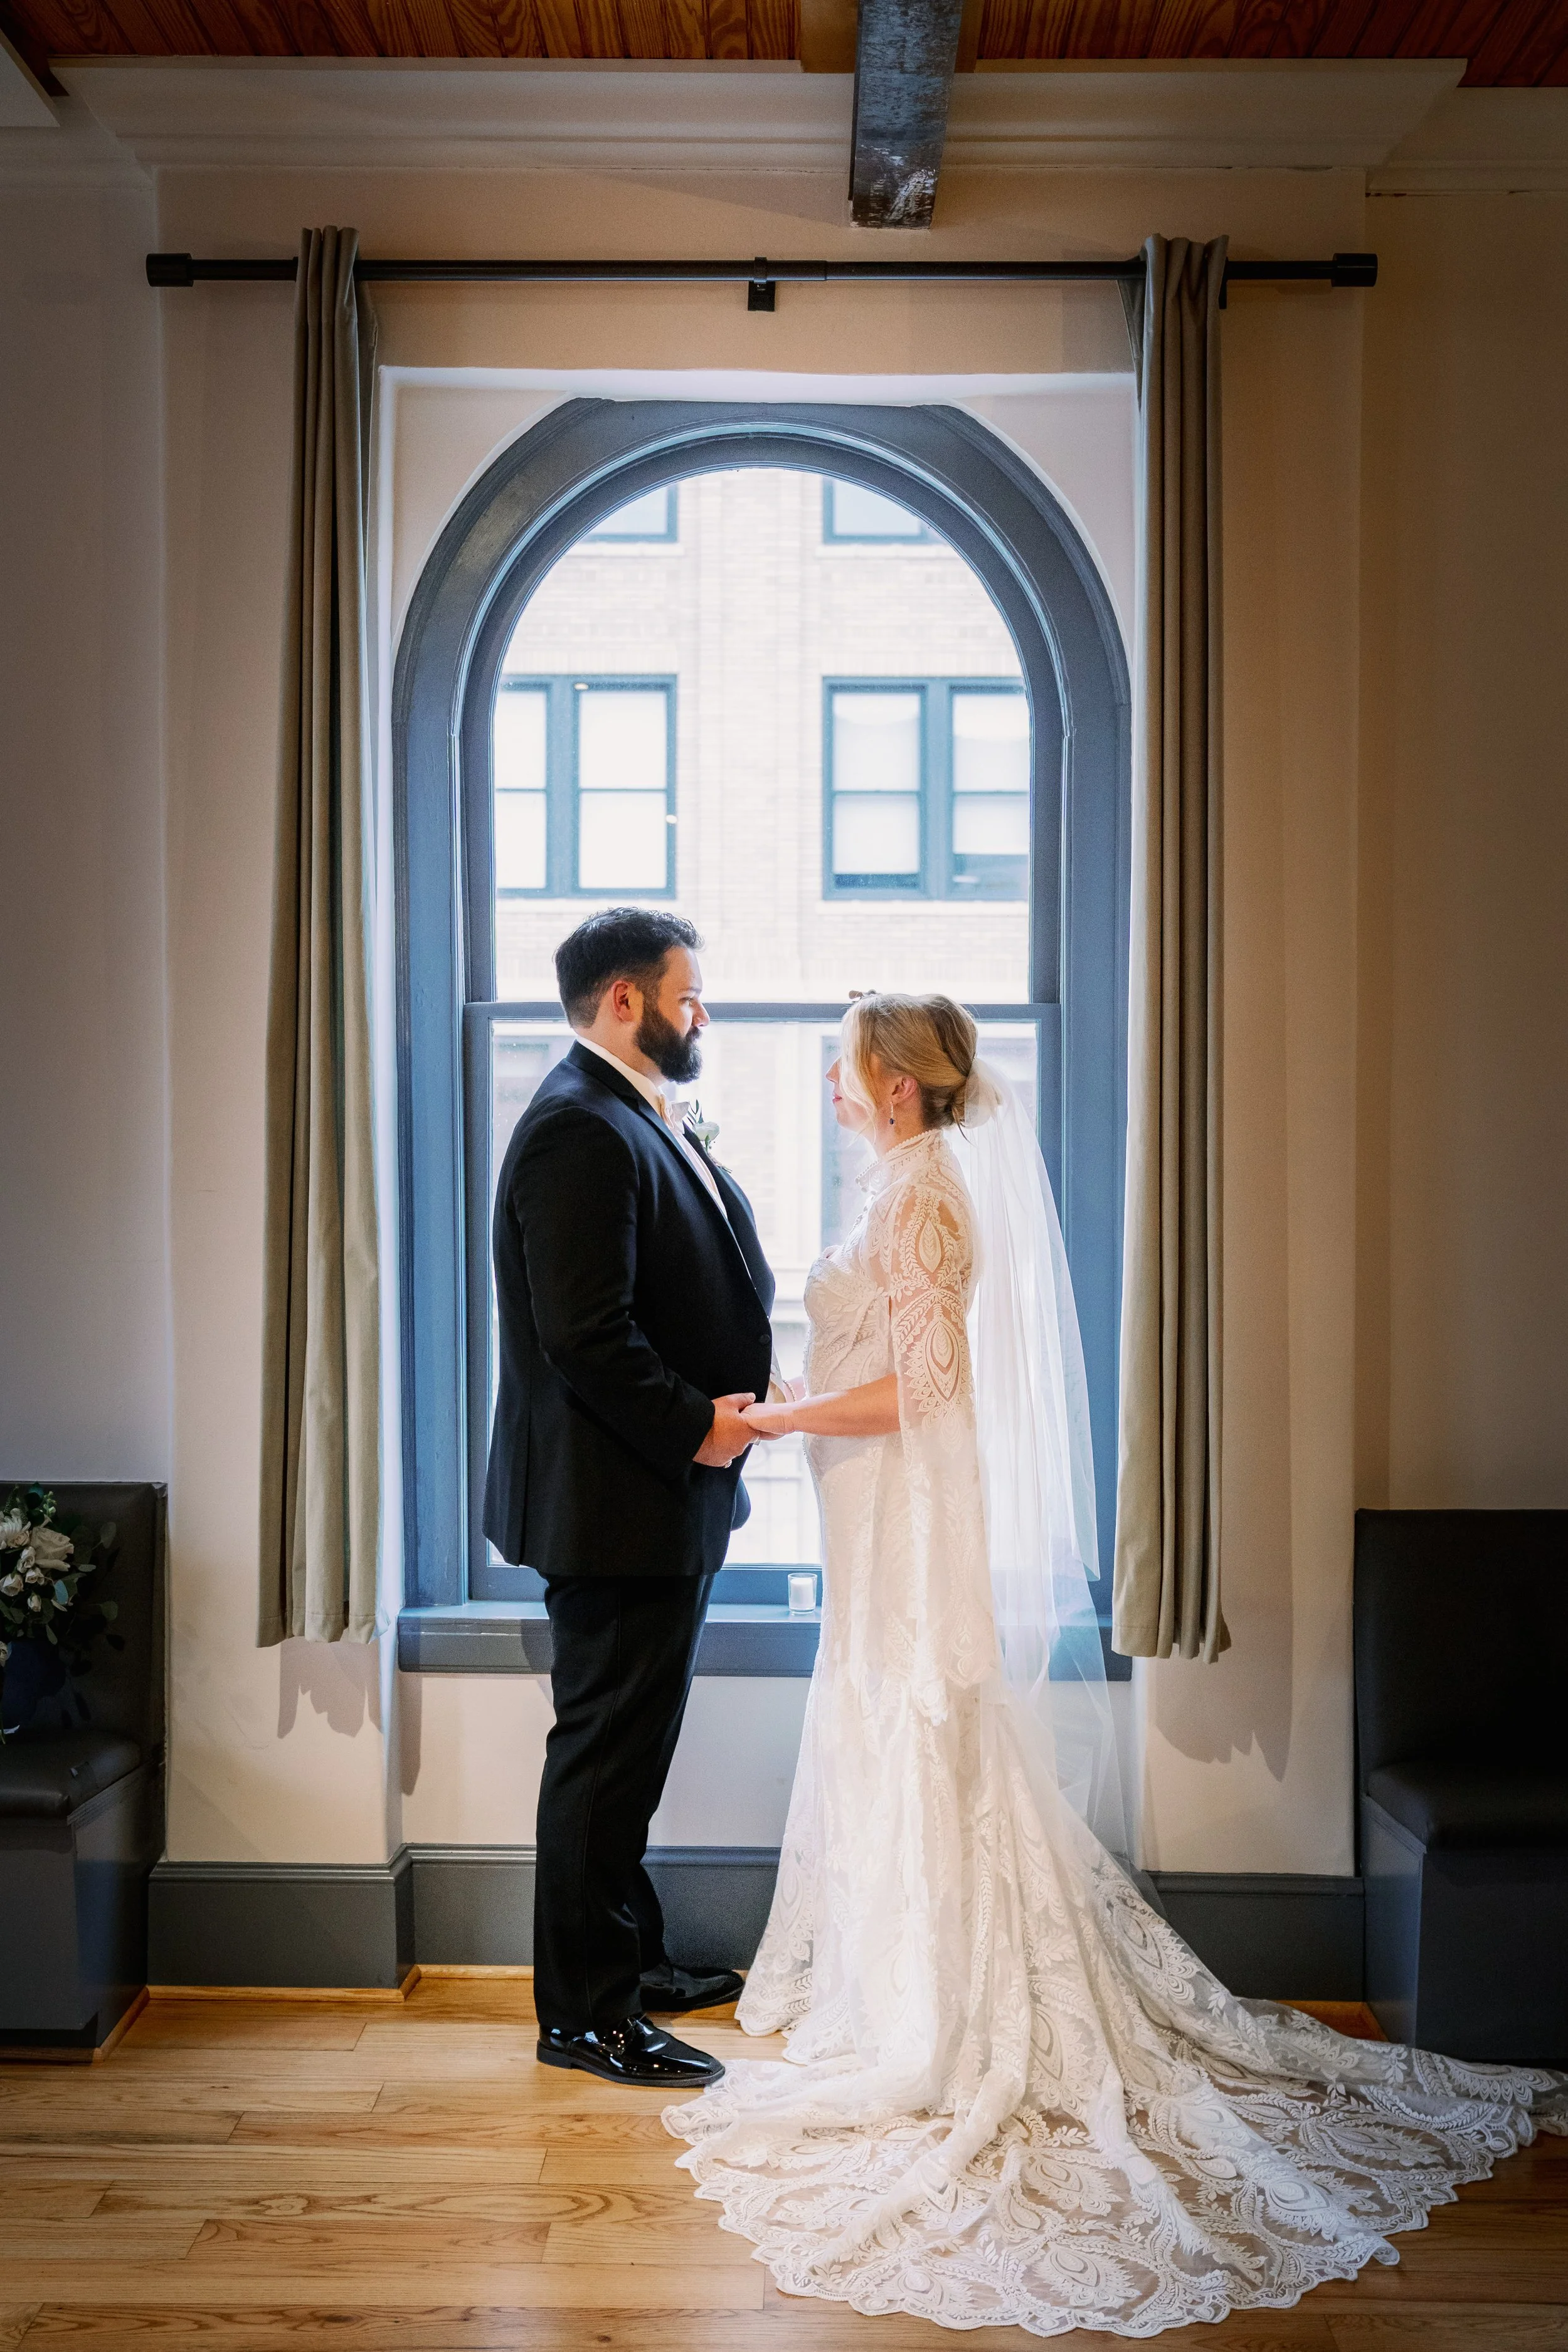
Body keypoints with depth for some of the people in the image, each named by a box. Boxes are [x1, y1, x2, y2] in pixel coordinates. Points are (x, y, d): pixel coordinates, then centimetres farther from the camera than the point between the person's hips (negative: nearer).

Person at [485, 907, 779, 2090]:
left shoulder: (645, 1123, 14)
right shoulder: (580, 1130, -20)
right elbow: (586, 1335, -26)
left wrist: (740, 1393, 2)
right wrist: (696, 1427, -18)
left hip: (663, 1499, 11)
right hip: (616, 1502, -11)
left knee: (628, 1745, 20)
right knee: (606, 1750, 0)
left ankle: (632, 1957, 34)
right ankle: (584, 2012, 13)